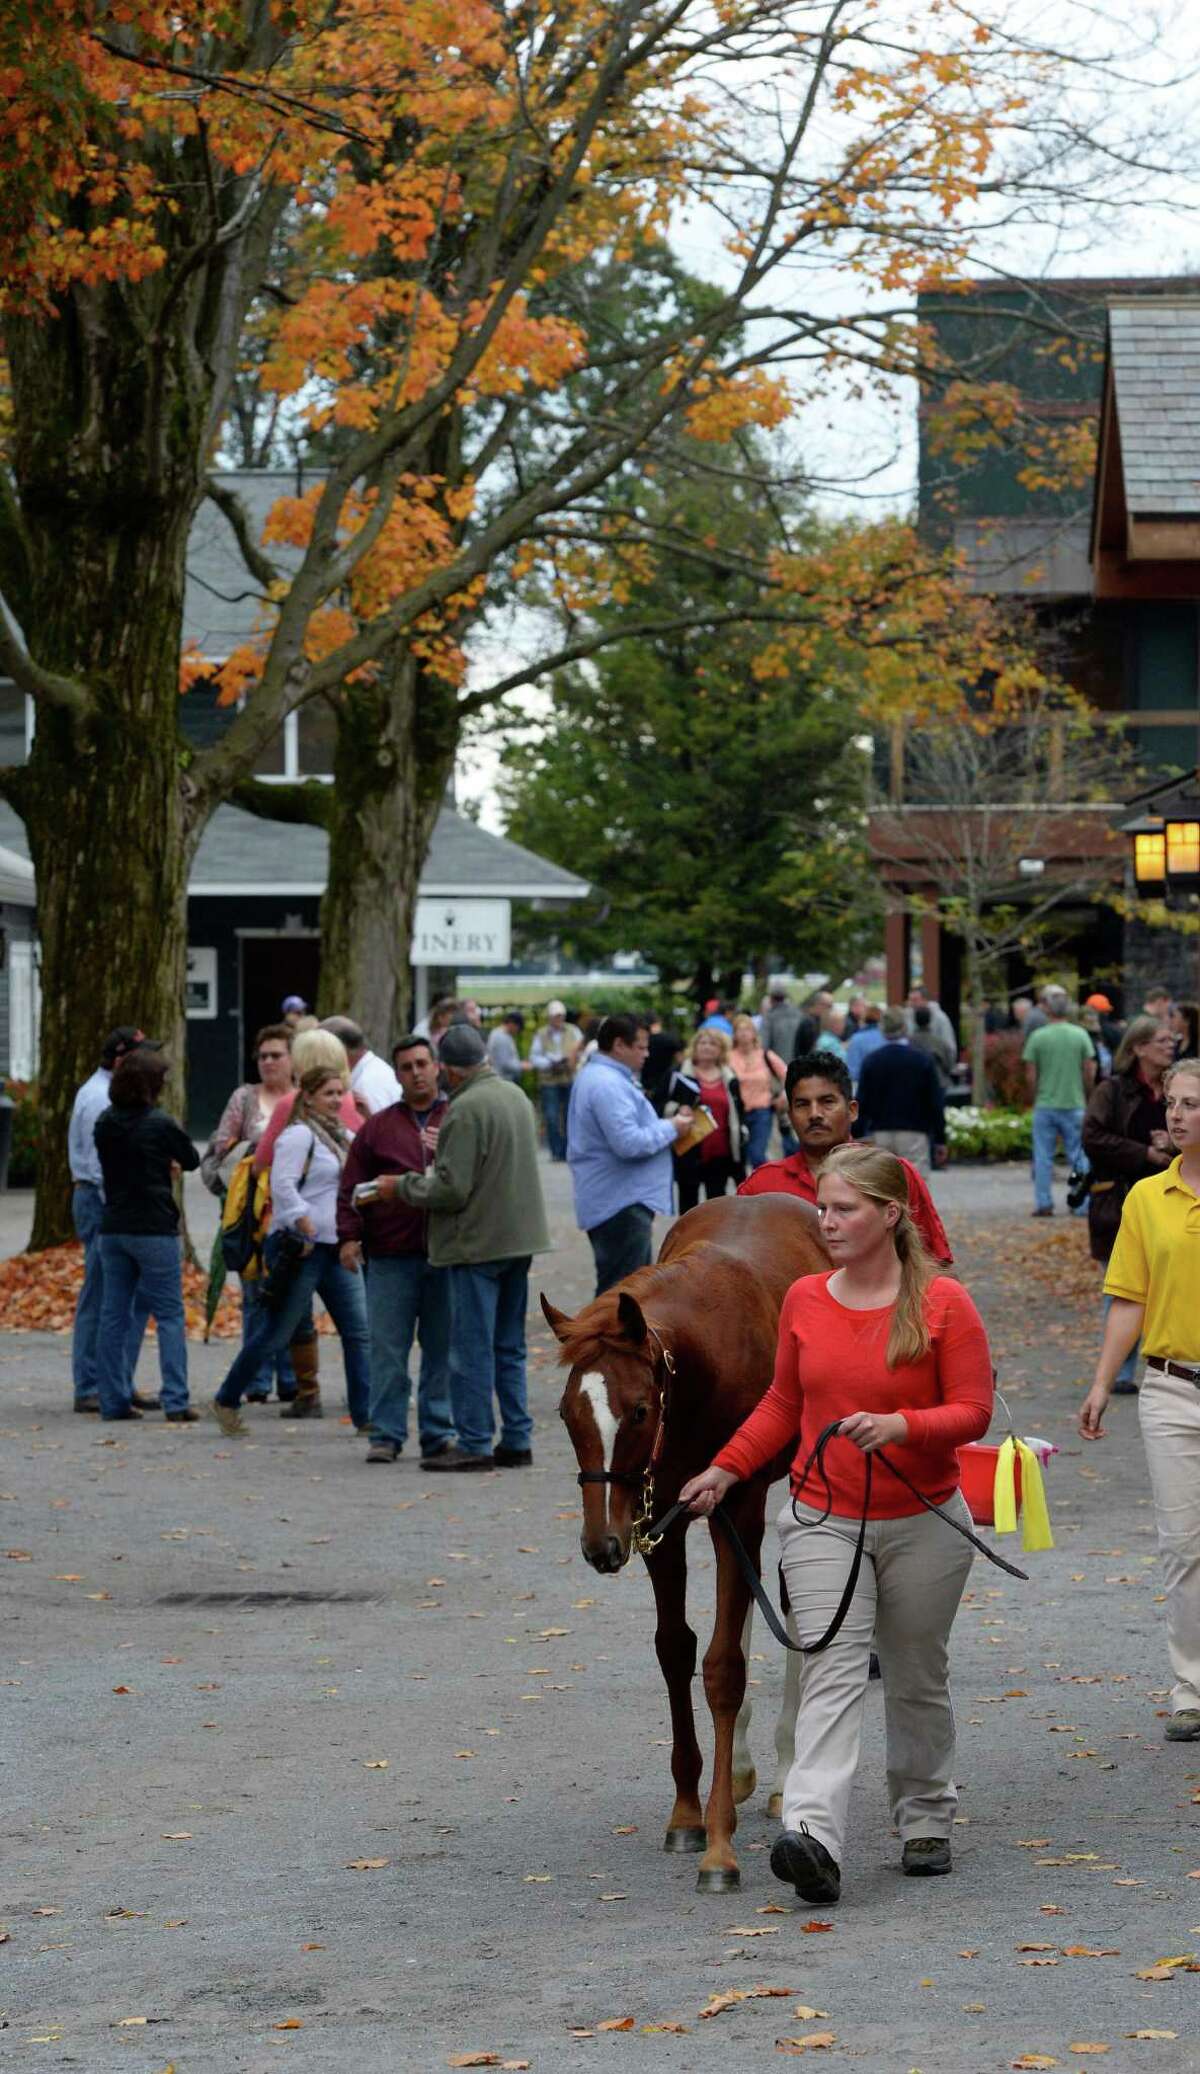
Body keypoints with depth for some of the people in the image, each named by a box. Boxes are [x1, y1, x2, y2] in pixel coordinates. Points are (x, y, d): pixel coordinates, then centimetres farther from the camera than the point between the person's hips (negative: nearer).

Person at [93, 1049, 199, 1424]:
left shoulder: (105, 1125, 4)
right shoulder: (161, 1125, -13)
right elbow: (192, 1160, 1)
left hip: (112, 1230, 5)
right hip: (154, 1230, -5)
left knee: (113, 1316, 9)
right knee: (169, 1315, -1)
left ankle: (114, 1400, 9)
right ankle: (175, 1401, -8)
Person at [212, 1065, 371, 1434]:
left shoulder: (343, 1137, 17)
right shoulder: (298, 1135, -9)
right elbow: (283, 1187, -19)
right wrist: (307, 1228, -25)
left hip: (338, 1251, 8)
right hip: (301, 1250, -8)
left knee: (358, 1332, 1)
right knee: (275, 1333, -2)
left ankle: (365, 1415, 2)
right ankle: (227, 1401, 12)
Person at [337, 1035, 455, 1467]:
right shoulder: (378, 1128, 12)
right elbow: (352, 1187, 9)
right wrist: (349, 1236, -2)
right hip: (391, 1257, 0)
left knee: (442, 1349, 3)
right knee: (387, 1350, -1)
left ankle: (438, 1434, 10)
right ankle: (386, 1435, 5)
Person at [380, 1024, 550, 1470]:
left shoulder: (467, 1109, -18)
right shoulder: (516, 1096, 11)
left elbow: (451, 1189, -19)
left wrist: (401, 1186, -4)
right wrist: (444, 1155, 23)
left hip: (479, 1244, -9)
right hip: (520, 1237, 9)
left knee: (472, 1349, -3)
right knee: (509, 1347, 14)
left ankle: (475, 1445, -1)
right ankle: (516, 1441, 16)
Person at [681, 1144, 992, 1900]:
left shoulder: (944, 1304, -10)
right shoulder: (804, 1299, 2)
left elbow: (974, 1411, -11)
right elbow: (784, 1403, 14)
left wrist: (901, 1426, -28)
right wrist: (726, 1469, 5)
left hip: (923, 1525, -2)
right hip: (823, 1520, 2)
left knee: (917, 1680, 13)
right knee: (833, 1673, -13)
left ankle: (927, 1820, 33)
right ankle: (814, 1836, -28)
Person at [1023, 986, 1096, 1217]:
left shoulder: (1037, 1037, -6)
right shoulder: (1080, 1035, -3)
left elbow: (1030, 1076, -4)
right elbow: (1090, 1073, -1)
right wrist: (1085, 1098, 14)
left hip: (1045, 1105, -1)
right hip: (1074, 1104, 1)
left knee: (1043, 1157, 6)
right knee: (1078, 1156, 8)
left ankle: (1044, 1204, 5)